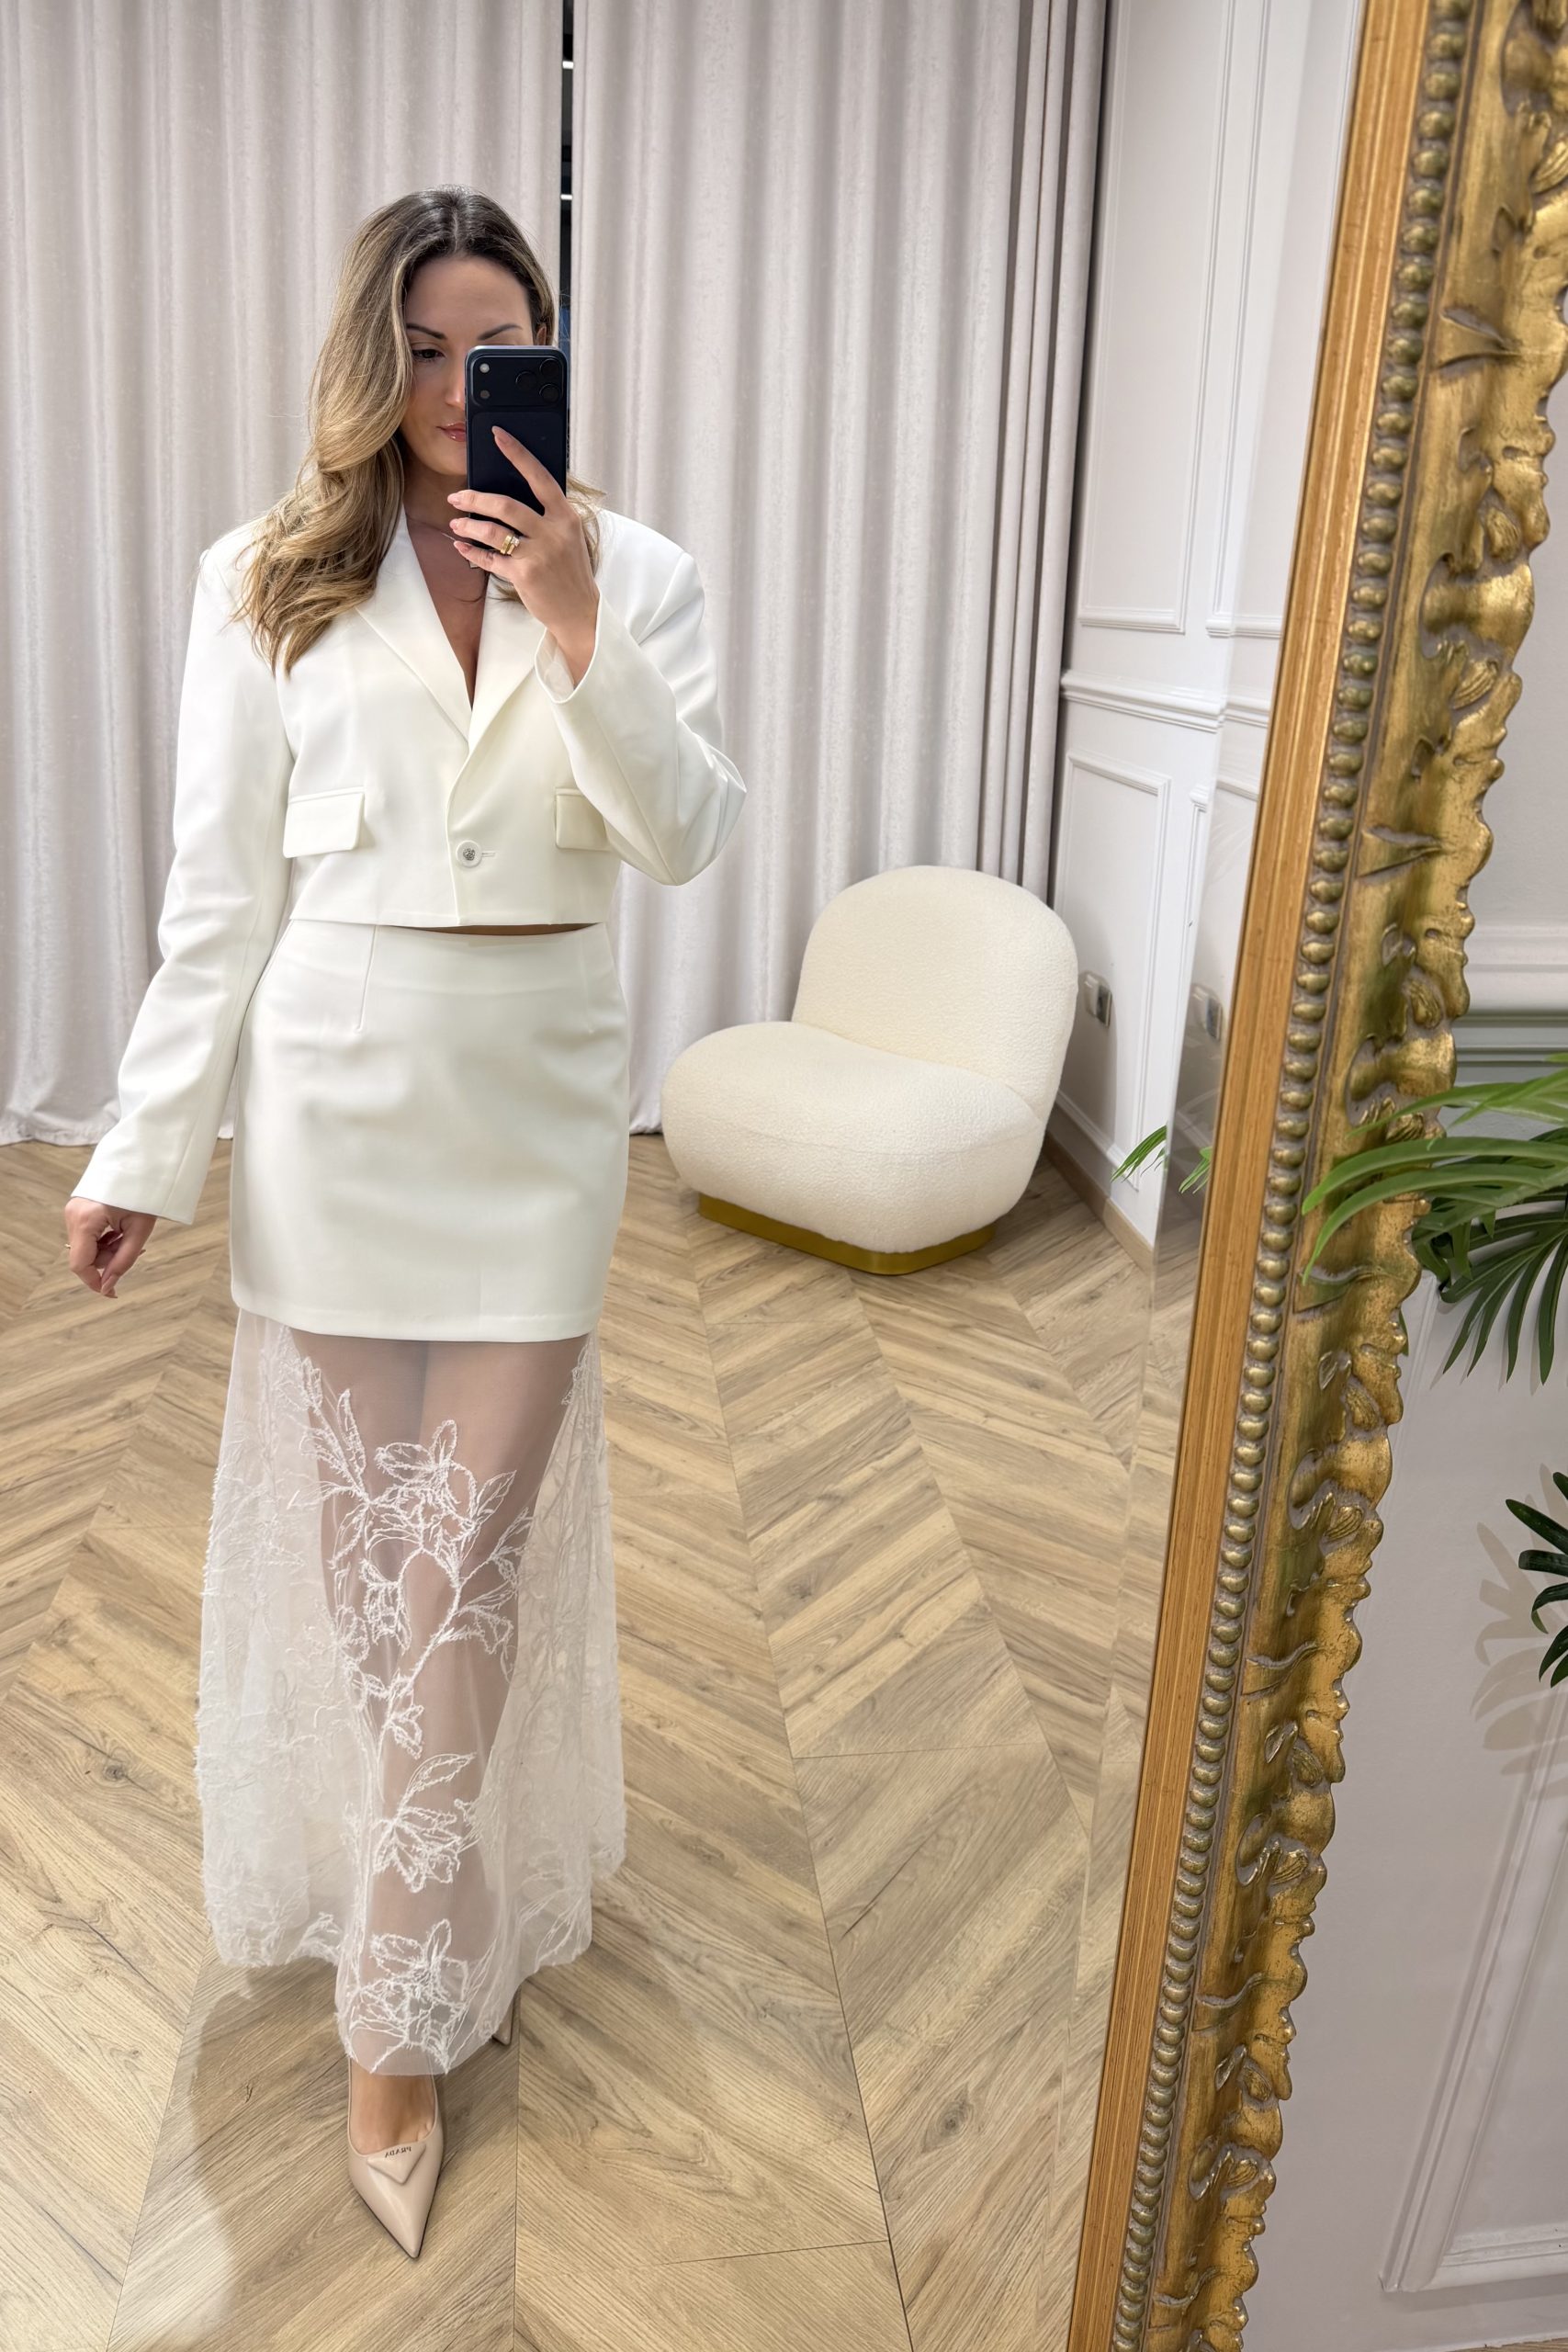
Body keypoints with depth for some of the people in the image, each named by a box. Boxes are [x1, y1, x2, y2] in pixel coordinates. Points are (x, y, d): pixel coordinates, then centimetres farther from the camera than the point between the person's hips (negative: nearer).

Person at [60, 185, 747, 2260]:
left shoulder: (633, 572, 3)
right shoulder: (268, 586, 2)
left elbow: (692, 838, -7)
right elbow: (219, 888, 1)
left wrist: (578, 634, -20)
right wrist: (149, 1147, -1)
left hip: (538, 1099, 0)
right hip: (338, 1091, 1)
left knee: (471, 1556, 2)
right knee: (357, 1530, 11)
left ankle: (402, 2021, 19)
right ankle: (449, 1917, 38)